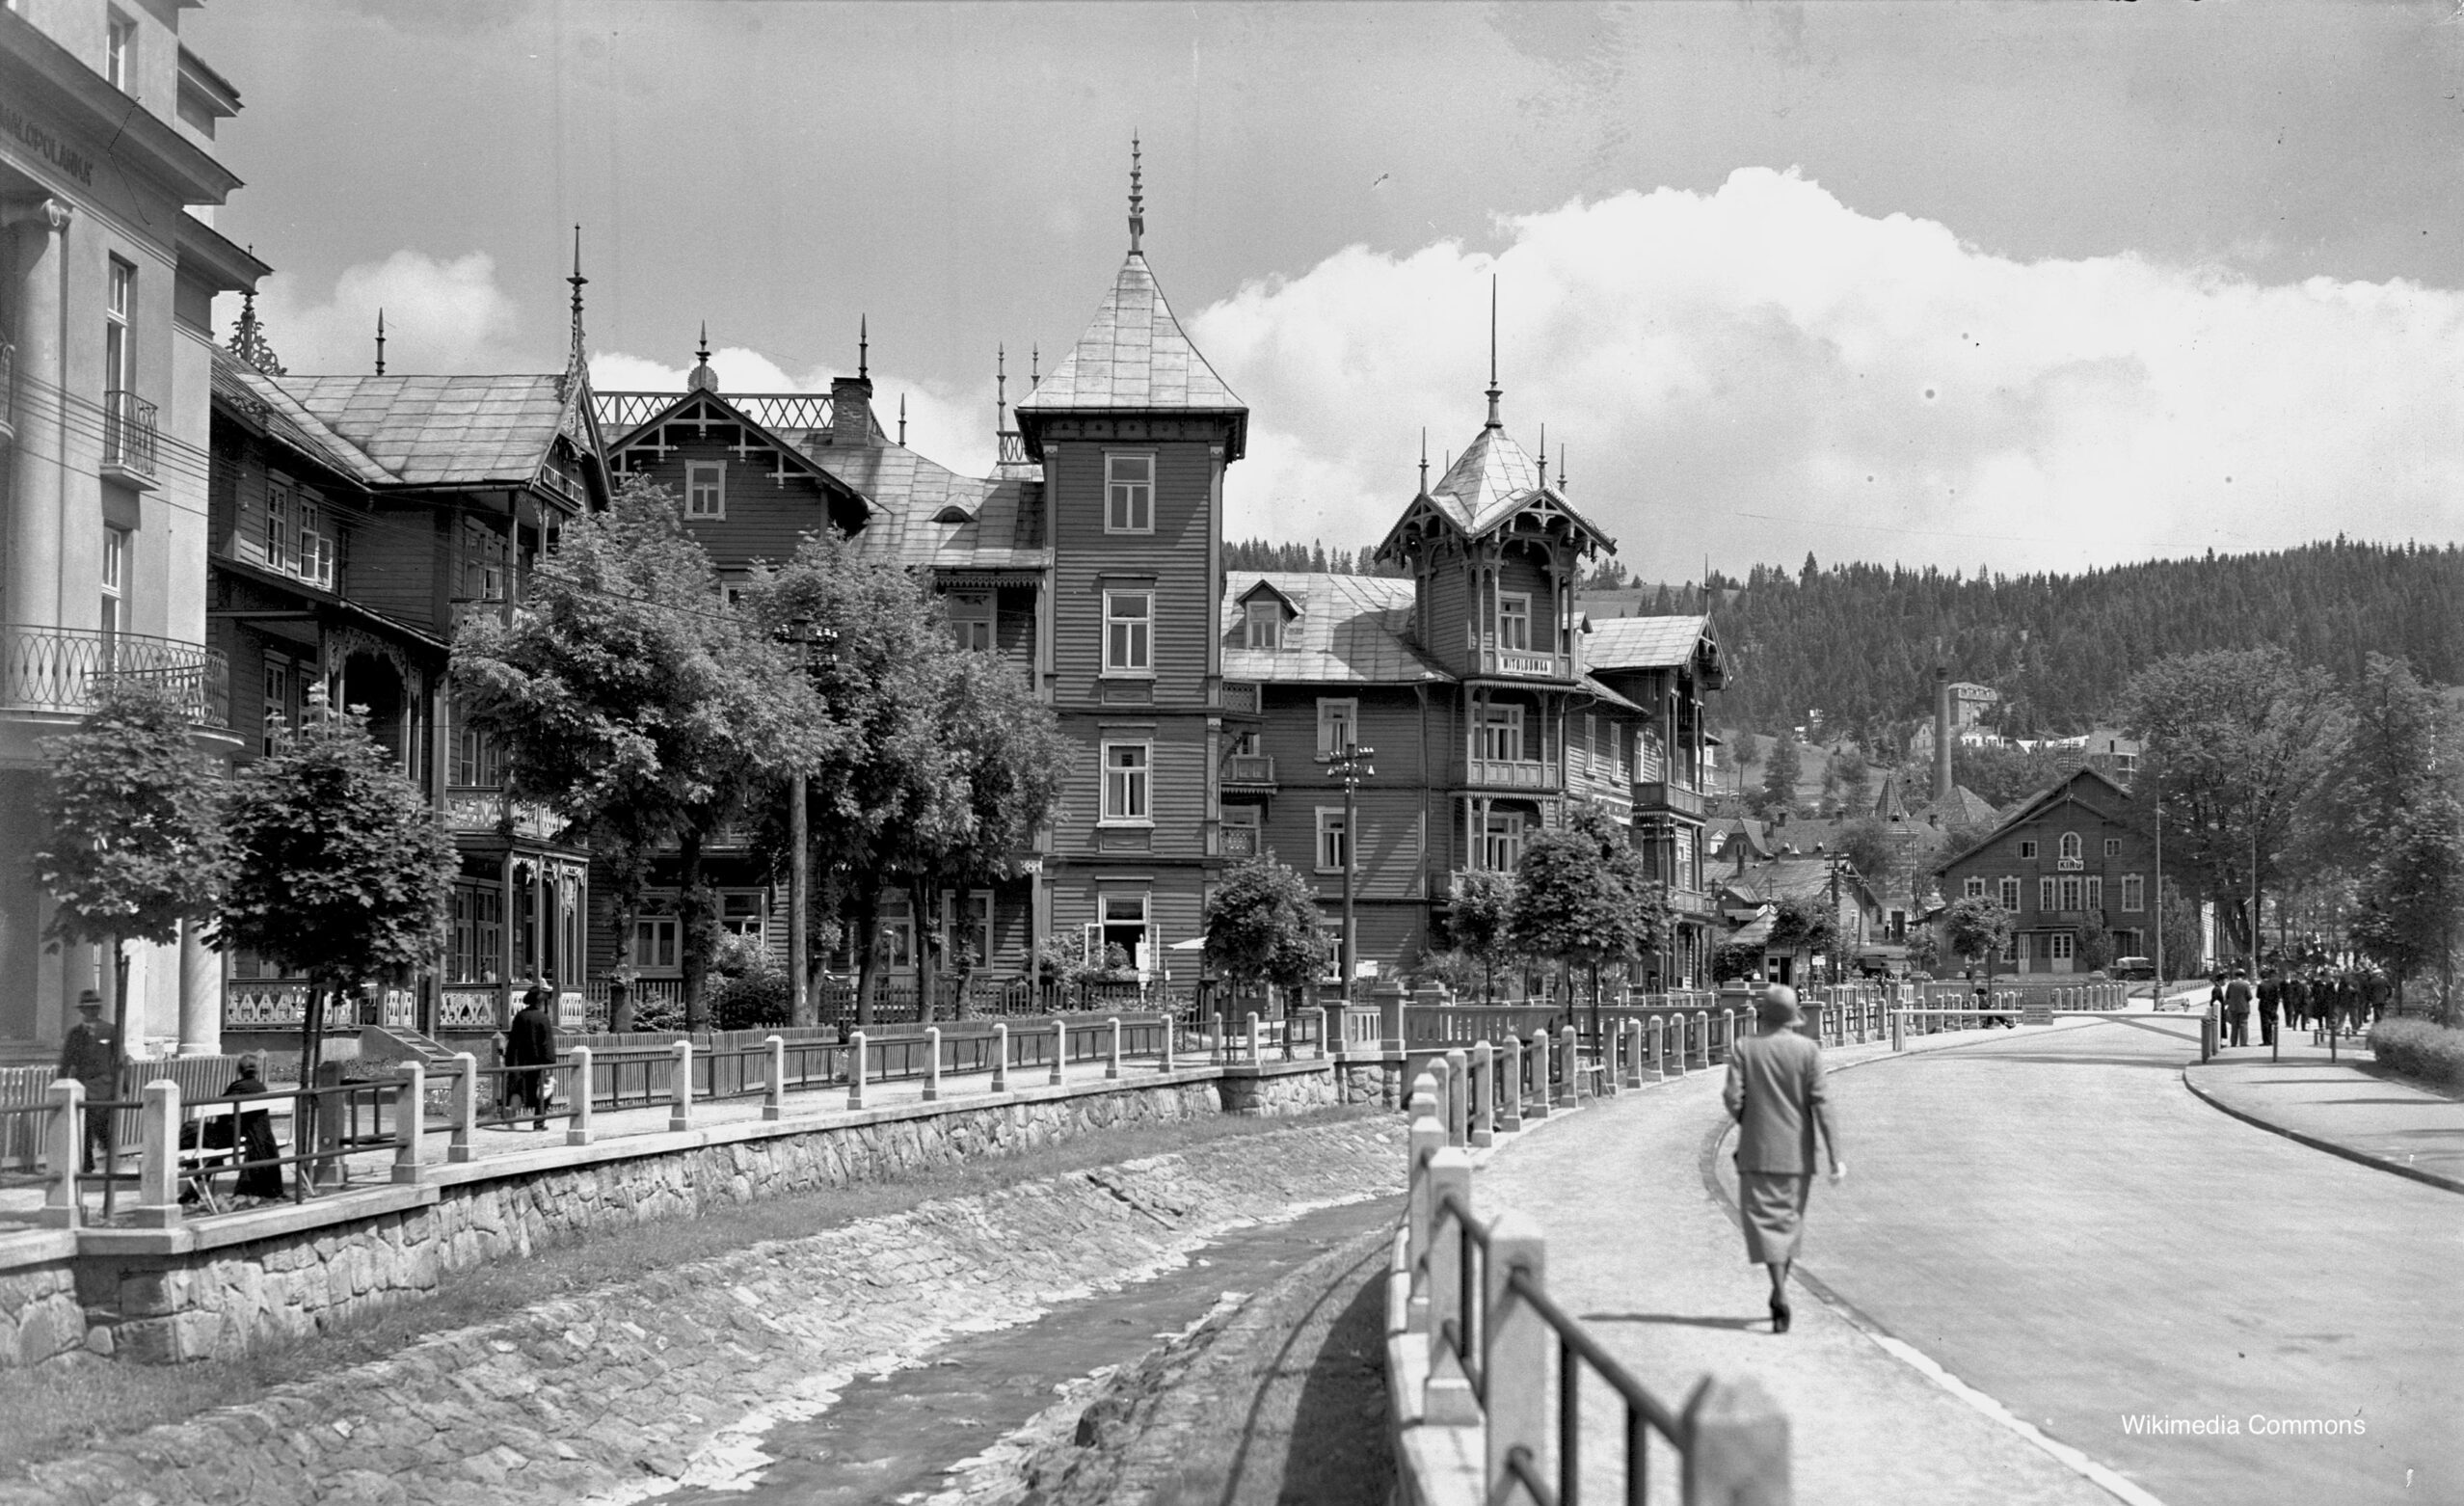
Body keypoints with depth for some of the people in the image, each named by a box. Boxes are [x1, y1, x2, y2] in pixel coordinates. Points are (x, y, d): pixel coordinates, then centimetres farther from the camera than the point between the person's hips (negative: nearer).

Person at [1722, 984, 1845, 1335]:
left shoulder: (1743, 1049, -6)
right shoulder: (1808, 1050, -5)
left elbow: (1734, 1099, -10)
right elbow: (1820, 1104, -8)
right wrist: (1835, 1156, -8)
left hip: (1757, 1151, -2)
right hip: (1797, 1153, 2)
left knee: (1766, 1221, -2)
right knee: (1789, 1220, 17)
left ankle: (1781, 1294, -20)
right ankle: (1778, 1293, 26)